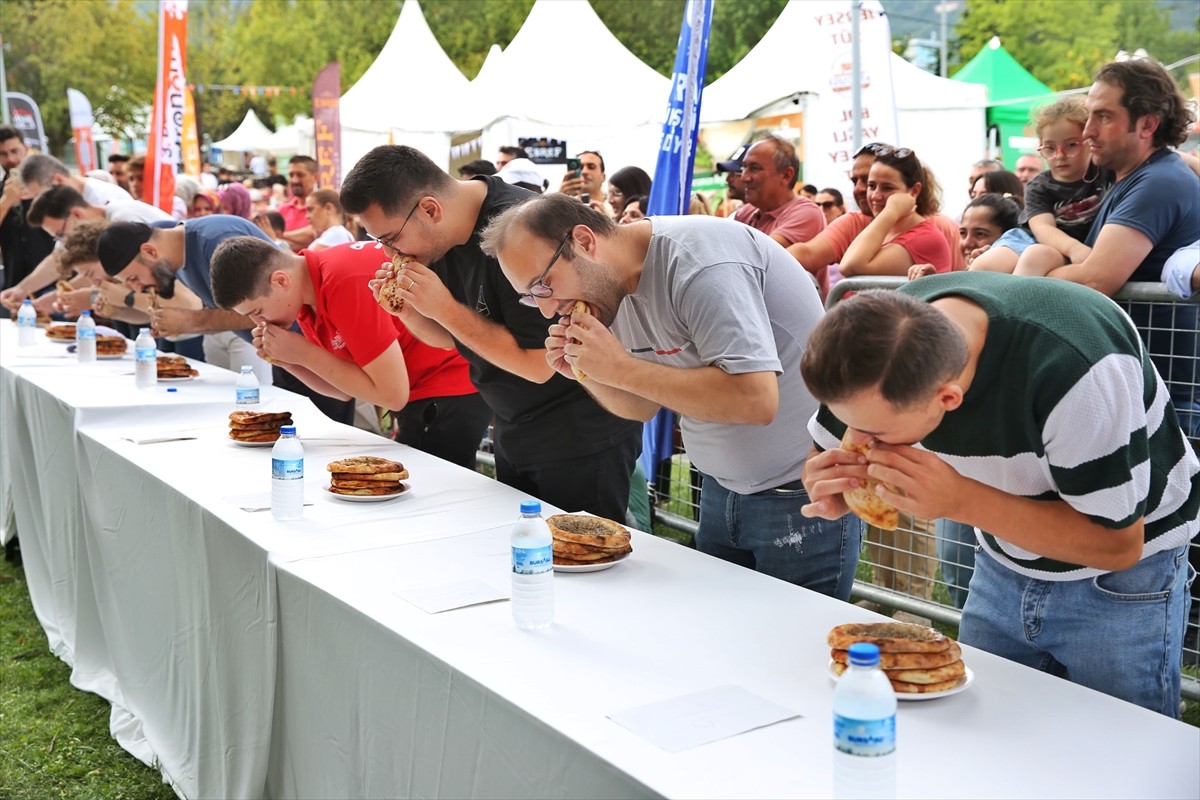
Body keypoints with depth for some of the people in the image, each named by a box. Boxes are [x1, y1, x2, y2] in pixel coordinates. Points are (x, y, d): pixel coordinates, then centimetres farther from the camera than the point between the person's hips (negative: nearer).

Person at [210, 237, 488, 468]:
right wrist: (288, 361, -8)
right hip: (419, 398, 9)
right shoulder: (305, 293, 2)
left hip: (453, 394, -9)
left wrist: (304, 353, -18)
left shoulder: (345, 282, -26)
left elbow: (392, 394, -23)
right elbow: (346, 390, 9)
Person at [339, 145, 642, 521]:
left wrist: (443, 308, -23)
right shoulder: (443, 237, 0)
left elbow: (539, 365, -25)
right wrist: (407, 309, -8)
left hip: (581, 442, -8)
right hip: (514, 436, 9)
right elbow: (453, 339, 12)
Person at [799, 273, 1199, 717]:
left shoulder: (1073, 370, -37)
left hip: (1123, 576, -4)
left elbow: (1117, 544, -27)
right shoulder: (883, 335, -21)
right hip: (1004, 565, 5)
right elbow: (819, 463, -7)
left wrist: (962, 501, -38)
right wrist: (832, 492, -32)